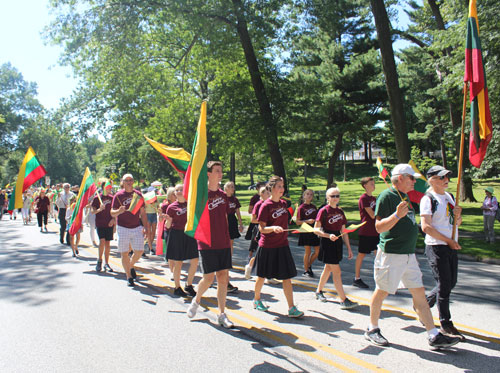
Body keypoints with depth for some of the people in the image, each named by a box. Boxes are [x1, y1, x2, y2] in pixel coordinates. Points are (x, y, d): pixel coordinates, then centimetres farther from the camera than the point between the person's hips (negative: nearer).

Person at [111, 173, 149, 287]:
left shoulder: (138, 194, 8)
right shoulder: (118, 195, -1)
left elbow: (142, 213, 12)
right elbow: (112, 213, -3)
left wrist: (145, 227, 6)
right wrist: (119, 211, -25)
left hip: (137, 228, 2)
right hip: (123, 228, -2)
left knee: (139, 251, -3)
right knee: (124, 253, 1)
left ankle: (131, 266, 27)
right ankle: (129, 277, 14)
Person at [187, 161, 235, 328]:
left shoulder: (223, 195, 10)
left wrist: (227, 238, 15)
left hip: (223, 244, 5)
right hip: (207, 244, -5)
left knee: (223, 278, 4)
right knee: (209, 278, -1)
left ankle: (222, 315, 14)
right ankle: (196, 300, 31)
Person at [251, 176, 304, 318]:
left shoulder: (283, 203, 6)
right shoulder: (266, 206, -14)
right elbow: (261, 228, -16)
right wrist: (273, 228, -33)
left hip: (282, 245, 5)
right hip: (267, 247, -5)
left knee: (287, 276, 0)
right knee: (262, 275, 12)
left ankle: (291, 308, 3)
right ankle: (256, 300, 35)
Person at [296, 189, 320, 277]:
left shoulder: (314, 207, 11)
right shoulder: (301, 208, -6)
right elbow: (298, 222, -10)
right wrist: (307, 221, -22)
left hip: (314, 231, 6)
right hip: (306, 232, -6)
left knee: (318, 251, 5)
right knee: (307, 252, -2)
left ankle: (309, 265, 26)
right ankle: (306, 271, 12)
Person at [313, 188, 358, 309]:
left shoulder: (340, 211, 10)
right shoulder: (323, 211, -9)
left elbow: (343, 232, 14)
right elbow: (316, 229, -12)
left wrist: (349, 248, 12)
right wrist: (329, 235, -25)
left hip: (337, 242, 7)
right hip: (327, 243, -7)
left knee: (328, 268, 17)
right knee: (336, 271, -7)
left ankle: (319, 291, 35)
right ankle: (343, 300, -4)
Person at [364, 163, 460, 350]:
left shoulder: (405, 196, 16)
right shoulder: (387, 196, -12)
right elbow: (379, 227, -18)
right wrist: (396, 215, -30)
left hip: (409, 254, 9)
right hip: (391, 254, -9)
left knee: (419, 292, 9)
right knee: (382, 291, 4)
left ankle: (434, 336, 15)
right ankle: (372, 329, 21)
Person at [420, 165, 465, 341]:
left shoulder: (449, 196, 14)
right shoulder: (428, 199, -11)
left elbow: (456, 223, 20)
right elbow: (426, 227, -19)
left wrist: (457, 215, -3)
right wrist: (448, 240, -16)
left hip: (451, 247, 8)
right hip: (436, 247, -8)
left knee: (451, 283, 14)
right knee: (444, 284, -3)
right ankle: (446, 324, 11)